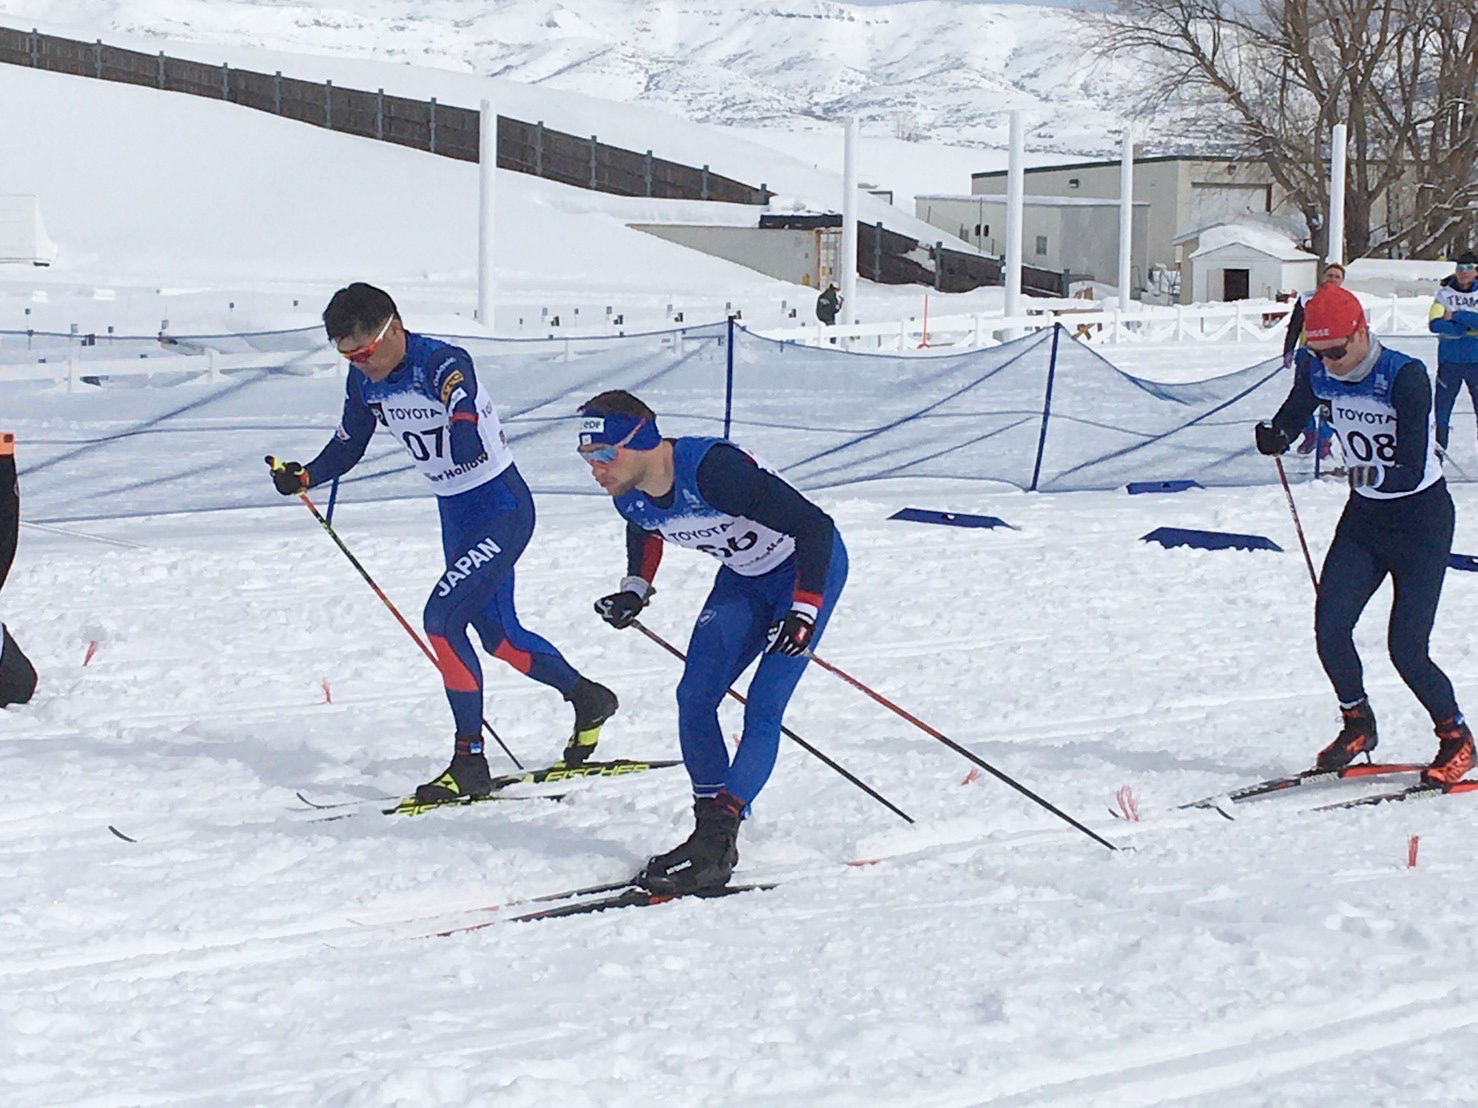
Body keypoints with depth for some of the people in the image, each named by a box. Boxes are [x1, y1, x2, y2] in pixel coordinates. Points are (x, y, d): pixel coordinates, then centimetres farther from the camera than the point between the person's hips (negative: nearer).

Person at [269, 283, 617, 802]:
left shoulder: (443, 363, -25)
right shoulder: (364, 381, -3)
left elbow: (465, 412, -43)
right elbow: (348, 444, 8)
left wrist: (464, 429, -61)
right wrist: (304, 476, -7)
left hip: (501, 509, -9)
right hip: (455, 516, 9)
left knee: (442, 617, -19)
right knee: (497, 634, 17)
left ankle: (470, 761, -11)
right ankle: (587, 699, 40)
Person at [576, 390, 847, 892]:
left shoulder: (714, 469, -36)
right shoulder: (629, 497, -13)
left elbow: (815, 526, -32)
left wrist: (803, 611, -35)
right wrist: (635, 588, 2)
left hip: (809, 568, -7)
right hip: (743, 579, 7)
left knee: (762, 708, -16)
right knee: (694, 697, -4)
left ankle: (717, 839, -14)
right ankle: (710, 828, 5)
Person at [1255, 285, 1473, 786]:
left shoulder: (1405, 376, -25)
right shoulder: (1319, 373, -9)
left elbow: (1412, 473, -28)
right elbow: (1291, 418, 10)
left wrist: (1376, 474, -44)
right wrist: (1274, 437, -11)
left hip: (1421, 519, -5)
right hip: (1363, 517, 5)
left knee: (1406, 649, -10)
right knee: (1329, 629, -7)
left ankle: (1456, 739, 14)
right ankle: (1358, 725, 17)